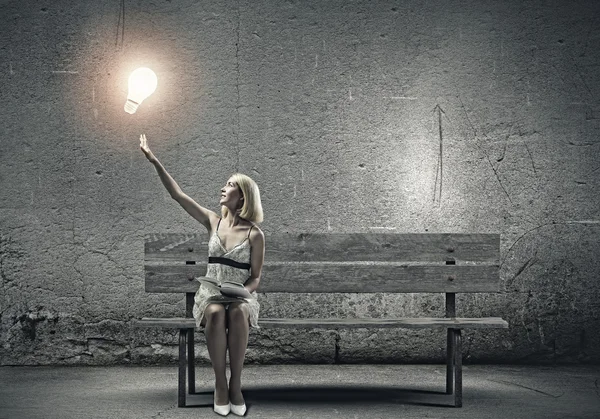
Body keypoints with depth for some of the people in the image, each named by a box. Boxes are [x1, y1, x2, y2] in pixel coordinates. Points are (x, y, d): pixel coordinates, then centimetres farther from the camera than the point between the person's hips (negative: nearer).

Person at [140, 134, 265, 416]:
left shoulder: (255, 234, -3)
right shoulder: (213, 221, 6)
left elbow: (256, 277, 1)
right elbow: (178, 195, 3)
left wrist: (244, 292, -22)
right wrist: (154, 161, -2)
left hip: (241, 295, -1)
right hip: (211, 292, 2)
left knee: (238, 313, -37)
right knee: (216, 314, -34)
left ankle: (235, 383, -27)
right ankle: (220, 383, -24)